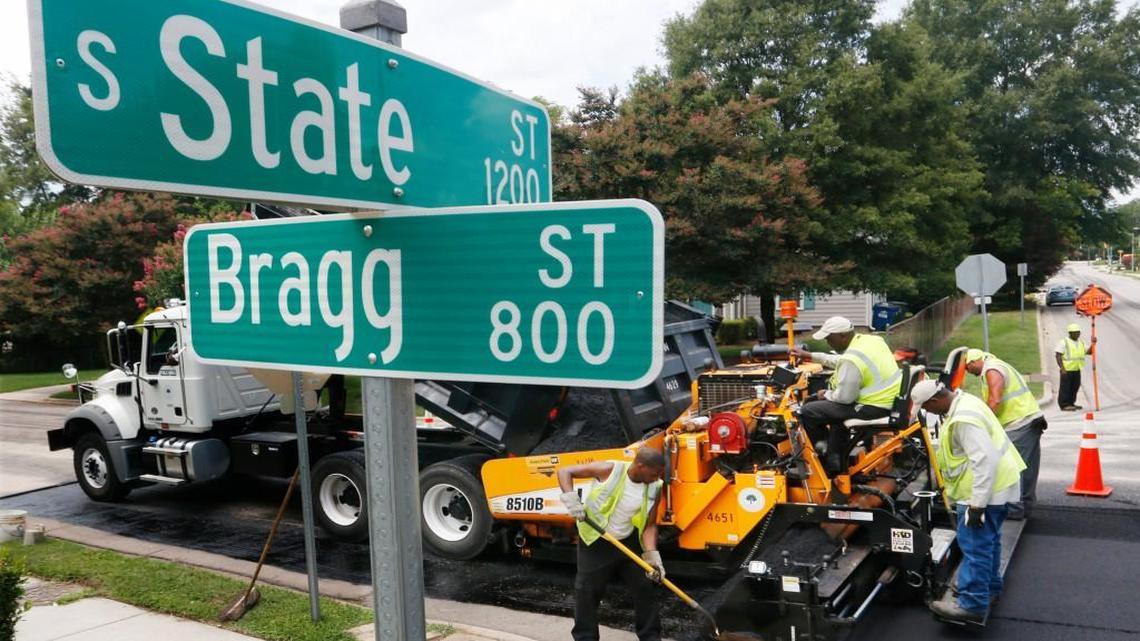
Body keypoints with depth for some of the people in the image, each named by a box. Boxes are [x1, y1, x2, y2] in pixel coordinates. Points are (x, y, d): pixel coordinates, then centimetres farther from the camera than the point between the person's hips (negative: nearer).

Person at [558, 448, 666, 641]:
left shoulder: (654, 488, -9)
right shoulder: (609, 470, -21)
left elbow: (649, 525, -5)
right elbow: (564, 472, -16)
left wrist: (652, 556, -18)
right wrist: (571, 498, -31)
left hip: (629, 542, 4)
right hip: (596, 543, -4)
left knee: (645, 590, 8)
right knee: (586, 592, 3)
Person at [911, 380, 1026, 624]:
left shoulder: (964, 419, -27)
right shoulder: (963, 401, 7)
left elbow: (985, 460, -31)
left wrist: (977, 504, -27)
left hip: (985, 489, -11)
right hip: (994, 485, 11)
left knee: (975, 546, -5)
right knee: (988, 540, 23)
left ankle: (972, 604, 1)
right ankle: (990, 587, 39)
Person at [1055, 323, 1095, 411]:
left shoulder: (1081, 342, 16)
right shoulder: (1064, 342, -6)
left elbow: (1089, 351, 14)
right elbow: (1058, 355, -11)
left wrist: (1093, 344, -4)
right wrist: (1062, 368, -18)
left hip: (1077, 370, 7)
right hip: (1067, 370, -7)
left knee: (1075, 387, 11)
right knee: (1065, 387, -6)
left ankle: (1071, 403, 22)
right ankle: (1064, 405, -3)